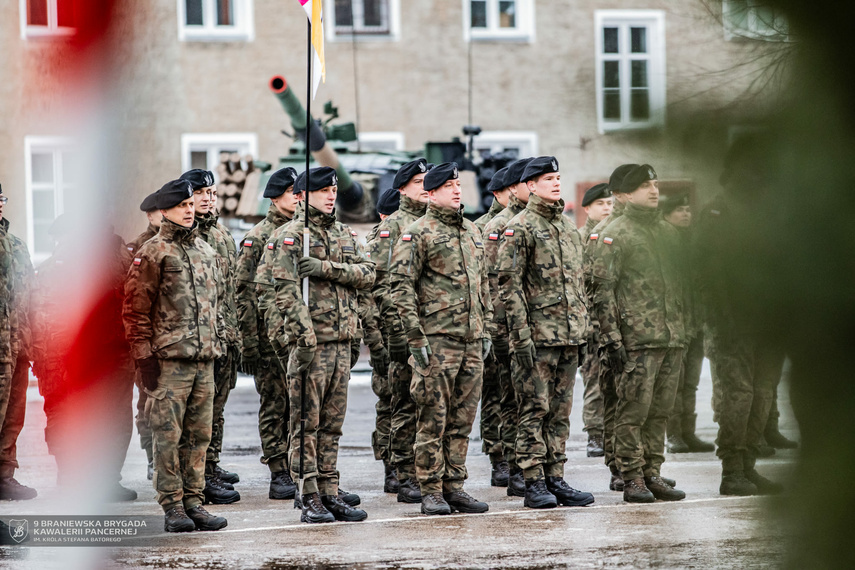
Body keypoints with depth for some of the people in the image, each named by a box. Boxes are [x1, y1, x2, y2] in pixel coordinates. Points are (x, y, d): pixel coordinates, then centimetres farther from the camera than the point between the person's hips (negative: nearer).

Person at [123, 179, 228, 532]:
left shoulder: (207, 252, 16)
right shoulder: (153, 253, -4)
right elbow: (135, 308, -7)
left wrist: (216, 344, 17)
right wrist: (144, 356, -11)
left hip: (204, 359, 6)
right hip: (169, 358, -6)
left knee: (199, 435, 8)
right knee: (168, 435, -4)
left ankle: (194, 502, 13)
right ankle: (172, 507, -1)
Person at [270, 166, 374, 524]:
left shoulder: (344, 235, 16)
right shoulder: (294, 234, -4)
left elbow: (367, 275, 3)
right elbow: (286, 289, -13)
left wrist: (327, 268, -13)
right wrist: (304, 334, -21)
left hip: (342, 340, 6)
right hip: (310, 339, -6)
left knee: (332, 423, 9)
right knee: (307, 422, -4)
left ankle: (330, 494, 13)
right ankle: (310, 499, -3)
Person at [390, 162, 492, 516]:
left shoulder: (472, 232, 16)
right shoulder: (417, 234, -5)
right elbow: (402, 287, -9)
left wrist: (486, 330, 16)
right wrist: (416, 338, -14)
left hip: (472, 340, 6)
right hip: (436, 339, -6)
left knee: (462, 419, 8)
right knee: (433, 418, -4)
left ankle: (454, 486, 14)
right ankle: (431, 491, 1)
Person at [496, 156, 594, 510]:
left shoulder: (569, 228, 17)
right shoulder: (519, 228, -6)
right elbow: (509, 283, -11)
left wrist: (583, 333, 17)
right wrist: (521, 334, -17)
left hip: (569, 336, 7)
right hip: (537, 335, -7)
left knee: (560, 412, 8)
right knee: (534, 411, -4)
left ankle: (556, 479, 12)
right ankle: (534, 483, -2)